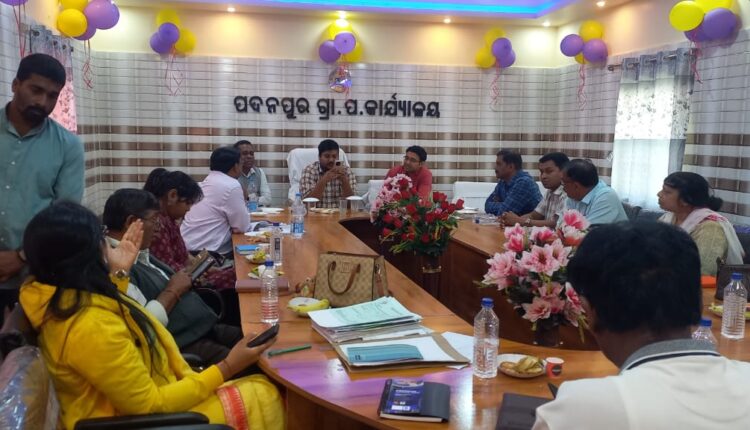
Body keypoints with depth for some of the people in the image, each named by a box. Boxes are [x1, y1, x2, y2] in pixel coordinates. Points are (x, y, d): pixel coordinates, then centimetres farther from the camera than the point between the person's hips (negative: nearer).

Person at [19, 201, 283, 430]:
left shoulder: (59, 297, -3)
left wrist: (117, 274, 14)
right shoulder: (91, 327, -34)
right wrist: (227, 368, -22)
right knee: (263, 398, -6)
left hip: (131, 400, 10)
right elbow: (150, 406, -25)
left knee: (260, 388, 9)